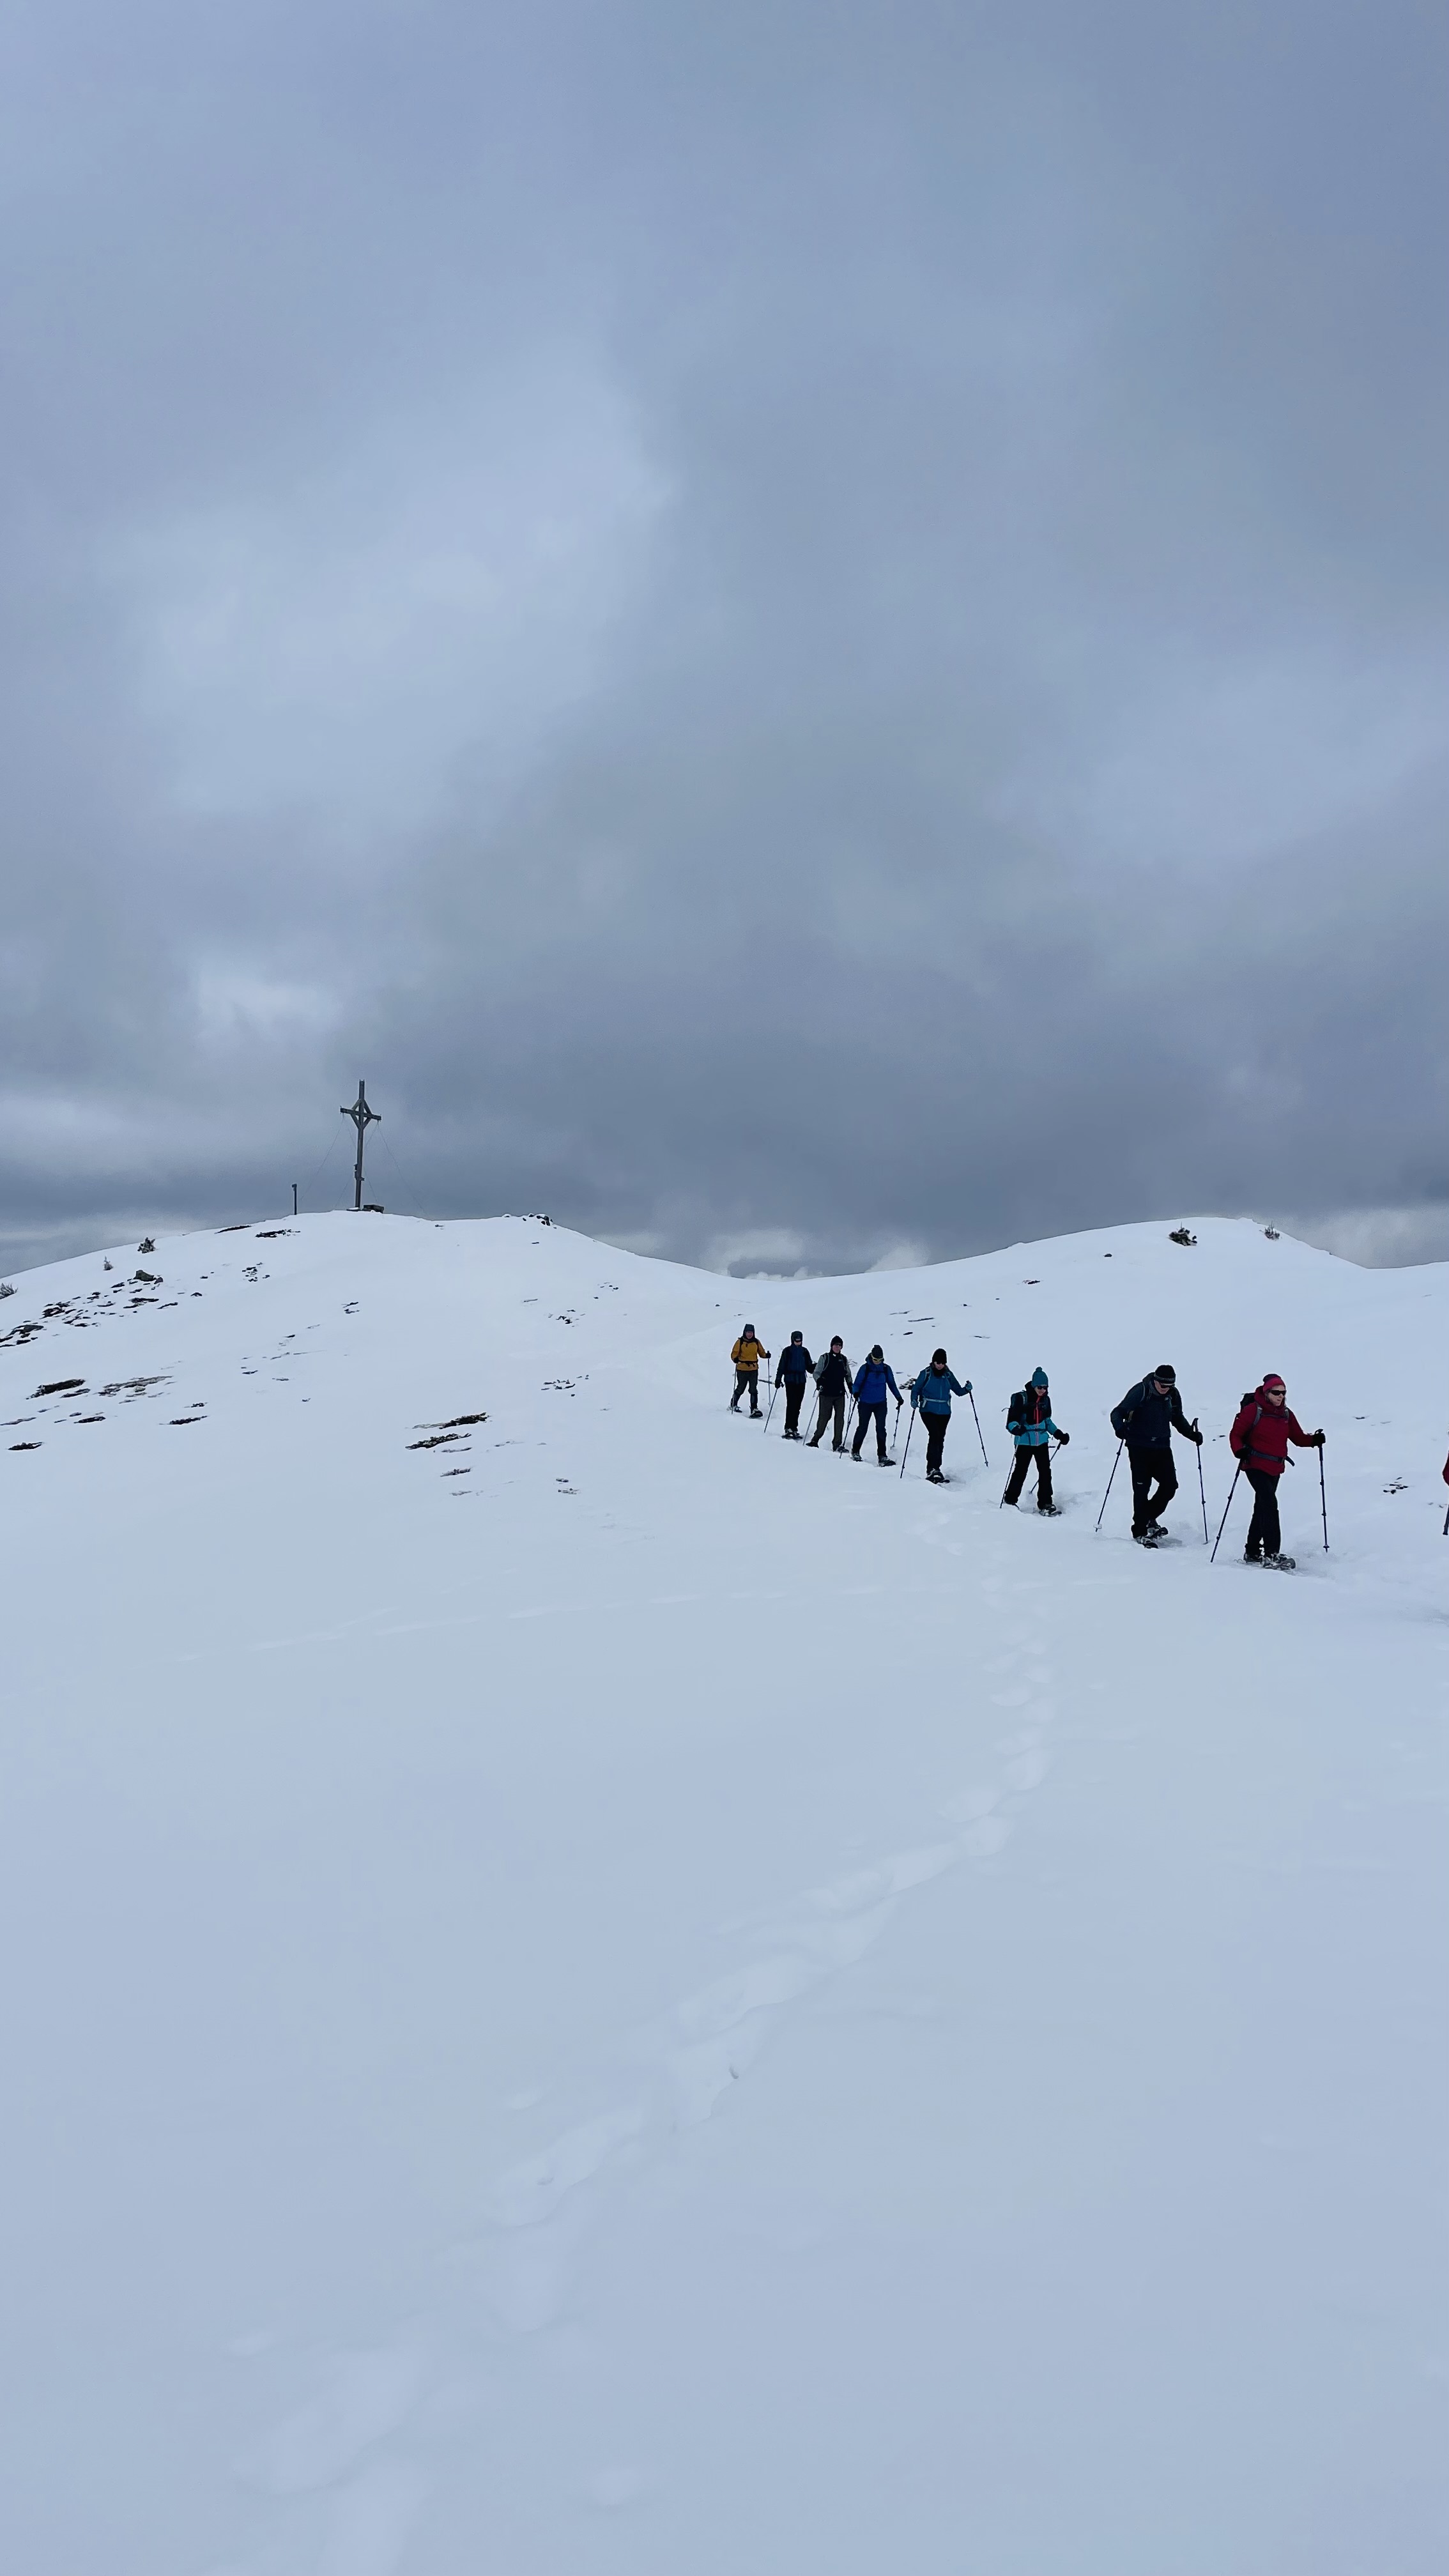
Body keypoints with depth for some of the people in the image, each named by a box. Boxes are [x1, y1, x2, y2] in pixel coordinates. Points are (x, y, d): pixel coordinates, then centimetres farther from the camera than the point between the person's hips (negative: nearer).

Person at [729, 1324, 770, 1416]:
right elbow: (734, 1353, -5)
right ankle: (733, 1404, 34)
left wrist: (766, 1355, -9)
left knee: (754, 1390, -4)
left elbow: (761, 1352, 12)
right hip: (742, 1370, -2)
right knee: (740, 1389, 11)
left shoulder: (756, 1342, 5)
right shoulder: (740, 1342, -4)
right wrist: (735, 1359, -26)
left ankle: (754, 1409, -4)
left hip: (754, 1369, 2)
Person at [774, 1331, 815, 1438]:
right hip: (790, 1381, -3)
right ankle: (788, 1429, -10)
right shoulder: (787, 1351, 1)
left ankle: (794, 1429, 10)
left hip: (801, 1381, 3)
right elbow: (782, 1366, 0)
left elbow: (809, 1367, 12)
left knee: (797, 1406, 5)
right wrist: (778, 1379, -5)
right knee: (791, 1404, -10)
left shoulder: (804, 1351, 10)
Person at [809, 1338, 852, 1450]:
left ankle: (837, 1444, 4)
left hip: (840, 1394, 4)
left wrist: (851, 1386, 7)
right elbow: (816, 1373, 0)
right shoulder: (825, 1358, 2)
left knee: (840, 1418, -1)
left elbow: (848, 1375, 22)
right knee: (824, 1417, -4)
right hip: (826, 1394, -4)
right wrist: (819, 1381, -20)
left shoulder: (844, 1360, 13)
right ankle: (816, 1440, 12)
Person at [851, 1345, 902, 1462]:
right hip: (866, 1403, -2)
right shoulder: (865, 1368, -6)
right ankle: (855, 1452, 22)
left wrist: (899, 1397, 9)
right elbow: (858, 1383, -5)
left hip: (881, 1404, 2)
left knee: (881, 1429, -3)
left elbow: (892, 1384, 12)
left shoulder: (886, 1369, 3)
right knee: (862, 1428, 5)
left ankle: (882, 1456, -1)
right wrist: (856, 1393, -24)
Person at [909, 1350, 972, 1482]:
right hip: (928, 1410, -4)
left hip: (944, 1412, 4)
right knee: (934, 1436, -20)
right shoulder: (926, 1373, -2)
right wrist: (914, 1401, -15)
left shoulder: (948, 1375, 7)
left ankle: (933, 1469, 16)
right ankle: (933, 1469, -24)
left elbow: (958, 1391, 11)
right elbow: (916, 1389, 3)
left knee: (940, 1439, 6)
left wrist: (967, 1389, -9)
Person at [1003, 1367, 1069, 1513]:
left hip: (1042, 1441, 5)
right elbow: (1011, 1420, -15)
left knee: (1045, 1471, 2)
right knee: (1020, 1471, -1)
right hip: (1025, 1441, -5)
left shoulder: (1046, 1400, 8)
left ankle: (1045, 1503, 10)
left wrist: (1059, 1435, 15)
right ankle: (1010, 1501, 13)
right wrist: (1016, 1428, -35)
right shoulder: (1022, 1398, -11)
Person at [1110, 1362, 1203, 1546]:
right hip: (1139, 1447, -5)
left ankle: (1149, 1518, 20)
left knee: (1170, 1485, -3)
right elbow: (1118, 1412, -15)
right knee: (1142, 1488, -4)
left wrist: (1192, 1434, 4)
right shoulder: (1141, 1391, -13)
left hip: (1162, 1448, 5)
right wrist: (1120, 1428, -34)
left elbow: (1178, 1419, 18)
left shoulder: (1173, 1395, 2)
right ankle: (1140, 1532, 5)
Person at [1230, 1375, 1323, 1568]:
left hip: (1275, 1469, 7)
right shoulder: (1253, 1410, -9)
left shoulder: (1286, 1414, 9)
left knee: (1262, 1509, 16)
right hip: (1256, 1466, -7)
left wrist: (1314, 1440, -9)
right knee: (1269, 1505, -20)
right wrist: (1240, 1450, -26)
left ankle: (1252, 1552, 28)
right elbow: (1236, 1434, -7)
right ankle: (1272, 1554, -22)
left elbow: (1298, 1437, 10)